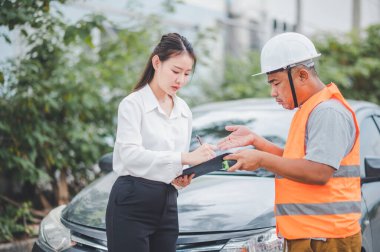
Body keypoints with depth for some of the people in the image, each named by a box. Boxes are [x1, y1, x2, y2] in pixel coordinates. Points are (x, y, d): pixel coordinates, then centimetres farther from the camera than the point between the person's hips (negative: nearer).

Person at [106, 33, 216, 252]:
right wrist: (185, 158, -29)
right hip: (131, 205, -6)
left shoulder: (184, 111, 14)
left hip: (167, 205, 7)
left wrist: (181, 176, -1)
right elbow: (131, 154, -22)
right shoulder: (133, 104, -7)